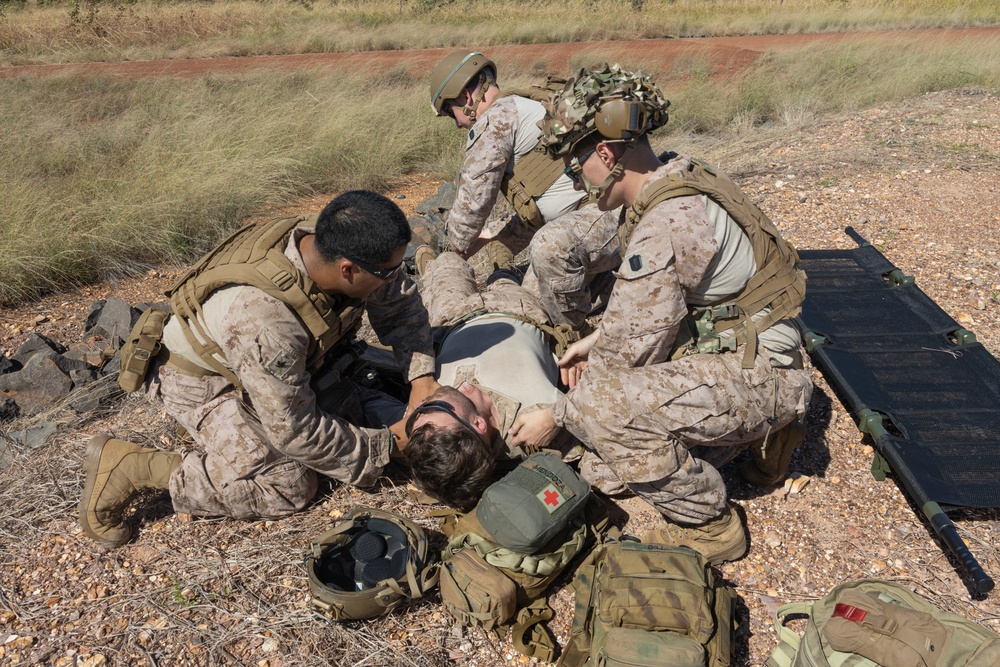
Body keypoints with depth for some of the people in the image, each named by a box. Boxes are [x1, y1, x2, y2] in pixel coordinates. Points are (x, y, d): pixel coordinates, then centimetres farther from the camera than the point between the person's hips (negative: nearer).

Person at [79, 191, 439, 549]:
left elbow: (401, 303, -6)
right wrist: (384, 447, -21)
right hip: (208, 380, -6)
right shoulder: (263, 318, -43)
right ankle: (131, 467, -6)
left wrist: (421, 377, -17)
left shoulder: (332, 243, -24)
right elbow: (293, 431, -31)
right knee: (287, 486, -15)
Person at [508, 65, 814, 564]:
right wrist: (596, 340, 9)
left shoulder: (663, 227, -26)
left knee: (598, 405, -27)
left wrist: (556, 416, -8)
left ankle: (710, 526, -5)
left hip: (755, 372, -10)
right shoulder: (677, 180, 4)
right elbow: (646, 306, 17)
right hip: (741, 350, 10)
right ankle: (763, 433, 18)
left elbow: (628, 354, -20)